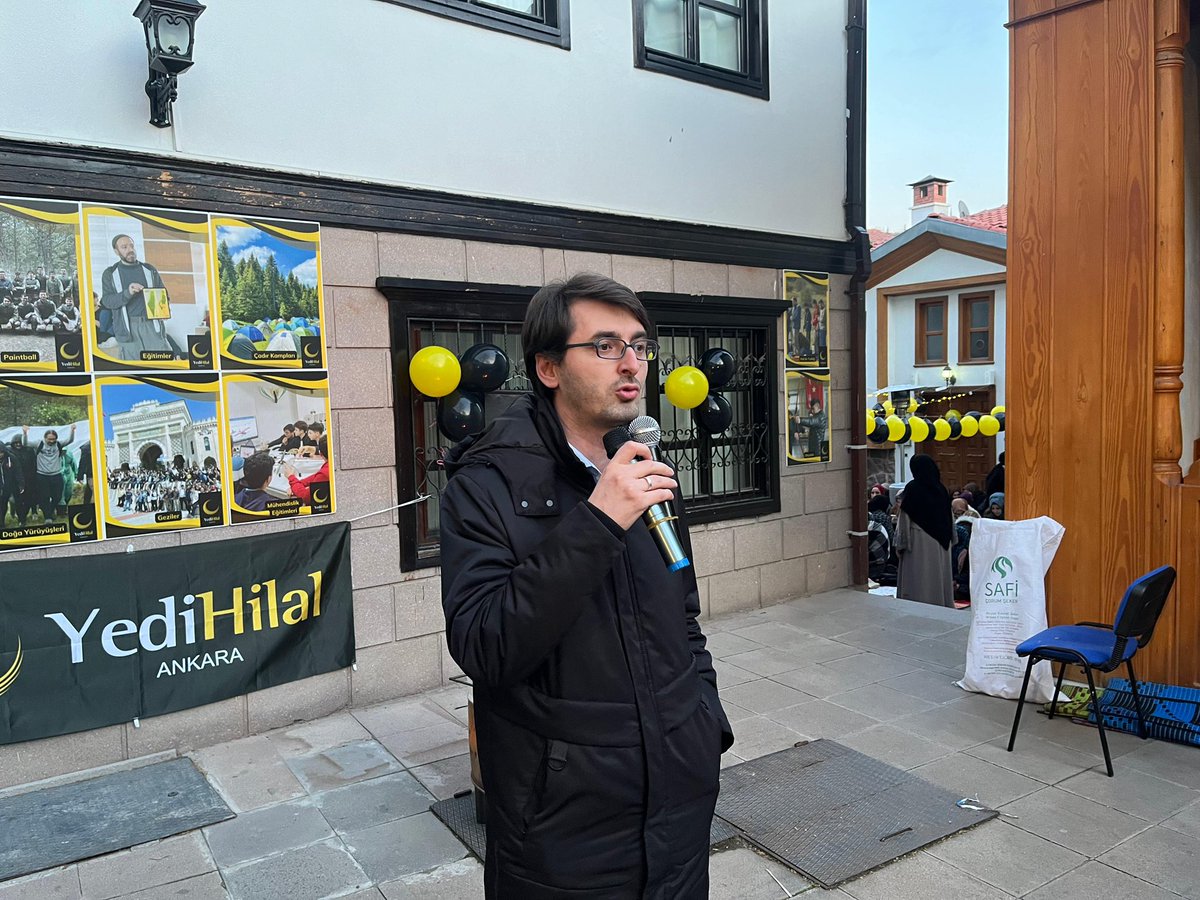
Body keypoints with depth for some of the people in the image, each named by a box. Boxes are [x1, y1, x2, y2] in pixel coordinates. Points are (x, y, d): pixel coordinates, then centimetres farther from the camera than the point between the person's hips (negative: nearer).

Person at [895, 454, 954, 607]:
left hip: (919, 542, -5)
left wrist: (900, 545, -5)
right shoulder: (941, 488, 3)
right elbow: (949, 517, 10)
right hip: (940, 542, 5)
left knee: (918, 579, -1)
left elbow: (904, 519, -10)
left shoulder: (912, 488, -11)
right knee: (939, 577, 11)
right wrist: (948, 537, 19)